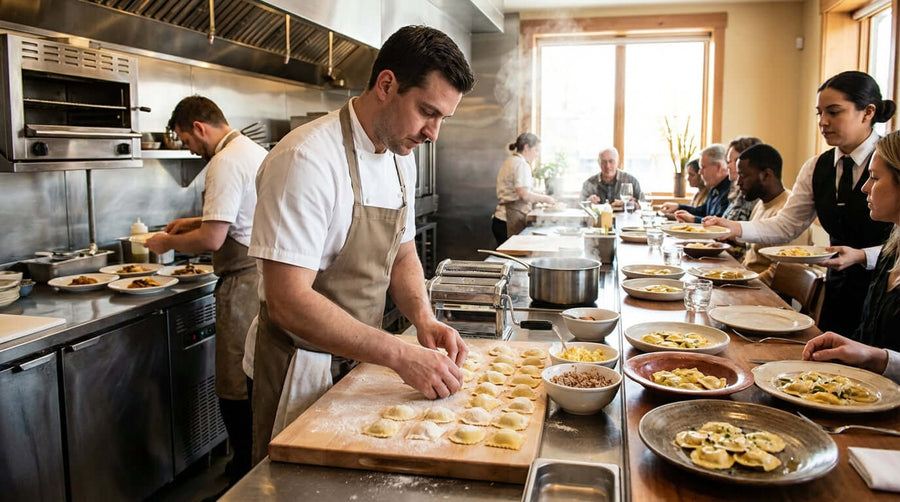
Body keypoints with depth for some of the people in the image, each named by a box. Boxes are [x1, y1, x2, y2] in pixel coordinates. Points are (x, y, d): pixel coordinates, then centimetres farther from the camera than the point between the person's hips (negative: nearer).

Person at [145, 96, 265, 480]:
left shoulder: (225, 163, -16)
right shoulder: (256, 152, 15)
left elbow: (212, 240, -20)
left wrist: (168, 242, -3)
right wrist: (197, 221, 26)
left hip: (245, 284, -10)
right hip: (268, 275, 10)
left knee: (236, 390, 1)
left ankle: (247, 478, 11)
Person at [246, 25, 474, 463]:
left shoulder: (401, 157, 2)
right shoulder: (306, 160, -25)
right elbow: (287, 302, -30)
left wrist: (423, 317, -7)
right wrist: (399, 355, -30)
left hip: (360, 358, 8)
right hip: (303, 369, -8)